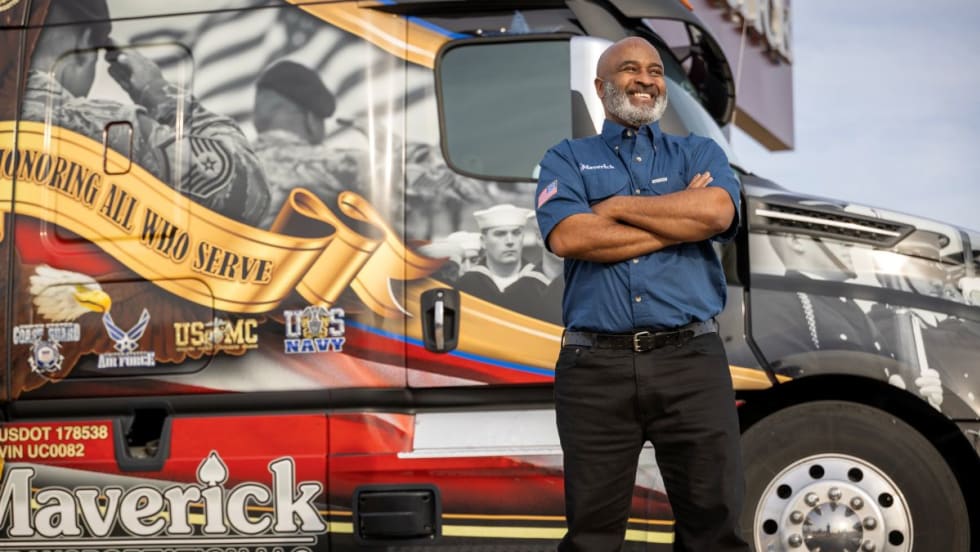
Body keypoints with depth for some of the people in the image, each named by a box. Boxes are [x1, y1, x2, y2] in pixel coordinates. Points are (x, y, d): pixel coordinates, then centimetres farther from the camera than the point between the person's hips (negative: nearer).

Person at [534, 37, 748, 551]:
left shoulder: (699, 154, 16)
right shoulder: (567, 158, 12)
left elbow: (717, 212, -8)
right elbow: (568, 237, -9)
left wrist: (617, 206, -4)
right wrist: (681, 218, -5)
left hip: (691, 358, 1)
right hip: (596, 365, -1)